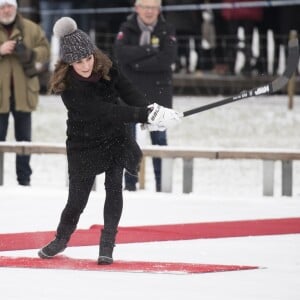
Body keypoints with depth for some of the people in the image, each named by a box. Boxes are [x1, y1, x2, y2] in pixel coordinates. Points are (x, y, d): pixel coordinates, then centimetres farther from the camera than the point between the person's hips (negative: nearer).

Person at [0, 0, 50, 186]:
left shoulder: (31, 29, 5)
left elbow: (45, 51, 5)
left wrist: (29, 53, -15)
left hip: (24, 92, 2)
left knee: (24, 138, 8)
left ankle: (24, 178, 15)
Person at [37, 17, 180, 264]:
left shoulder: (107, 68, -13)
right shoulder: (68, 87, -28)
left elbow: (128, 93, -13)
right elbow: (104, 111, -36)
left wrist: (150, 110, -34)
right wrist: (146, 114, -41)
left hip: (115, 138, 3)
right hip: (84, 144, -3)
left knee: (114, 186, -11)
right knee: (77, 199, 2)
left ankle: (107, 244, -2)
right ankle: (62, 238, 30)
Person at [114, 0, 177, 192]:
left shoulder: (167, 31, 0)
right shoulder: (127, 29, 3)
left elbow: (168, 58, -15)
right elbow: (121, 52, -15)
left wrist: (138, 63, -17)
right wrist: (150, 50, -19)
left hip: (158, 92, -1)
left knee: (159, 137, 1)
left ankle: (162, 183, 5)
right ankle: (130, 182, 10)